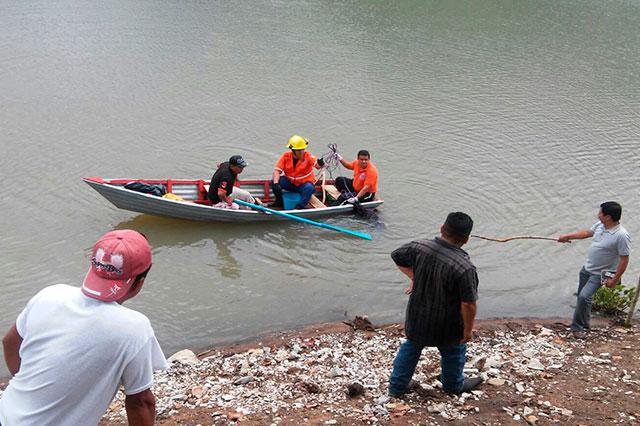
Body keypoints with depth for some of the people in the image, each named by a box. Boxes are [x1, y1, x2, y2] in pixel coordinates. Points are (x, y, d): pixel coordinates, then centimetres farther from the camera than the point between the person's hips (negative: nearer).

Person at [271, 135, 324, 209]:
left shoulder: (307, 156, -17)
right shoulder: (286, 156, -11)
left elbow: (317, 164, -34)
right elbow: (277, 170, -15)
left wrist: (320, 164, -60)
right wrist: (276, 183, -32)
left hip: (304, 184, -2)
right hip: (290, 182, 2)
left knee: (310, 188, -35)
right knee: (273, 182, -19)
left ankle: (299, 207, -22)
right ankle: (280, 201, 5)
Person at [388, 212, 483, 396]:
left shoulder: (420, 247, -18)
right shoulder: (465, 268, -32)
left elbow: (397, 257, 2)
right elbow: (468, 305, -25)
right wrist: (468, 330, -9)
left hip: (417, 317, 3)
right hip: (446, 326, -3)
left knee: (411, 347, 27)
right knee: (453, 352, 26)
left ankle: (397, 386, 40)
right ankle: (454, 385, 51)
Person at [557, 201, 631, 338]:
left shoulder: (621, 236, -27)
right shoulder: (600, 225, -4)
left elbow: (624, 259, -21)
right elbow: (587, 233, 16)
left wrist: (615, 279, -19)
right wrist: (567, 236, 20)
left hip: (599, 274, -8)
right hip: (587, 268, 8)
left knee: (584, 297, -19)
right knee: (582, 297, 18)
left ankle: (577, 327, -2)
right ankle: (584, 323, 37)